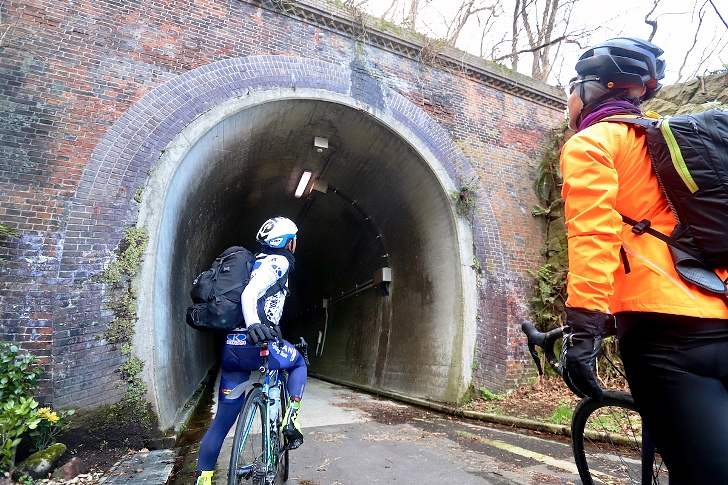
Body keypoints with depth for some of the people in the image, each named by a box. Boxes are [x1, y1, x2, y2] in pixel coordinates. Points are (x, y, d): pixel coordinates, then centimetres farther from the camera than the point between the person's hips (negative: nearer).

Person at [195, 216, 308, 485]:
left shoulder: (258, 260, 22)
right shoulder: (279, 261, -4)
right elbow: (249, 294, -21)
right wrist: (254, 325, -38)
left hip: (231, 348, 8)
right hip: (256, 345, -7)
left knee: (222, 420, 14)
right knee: (299, 364, 23)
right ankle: (290, 419, 11)